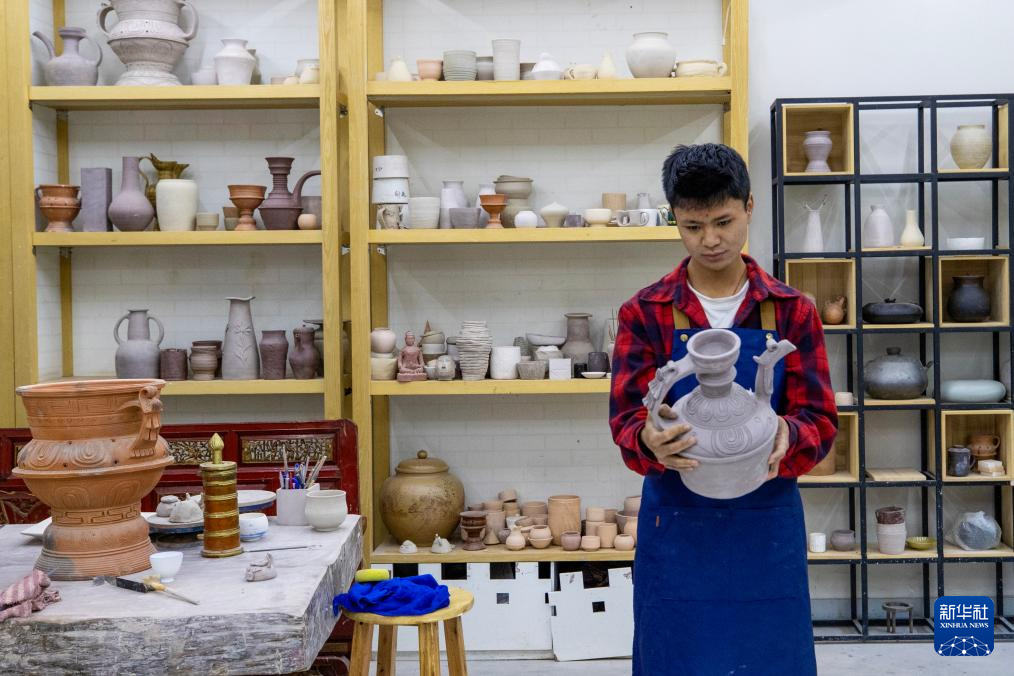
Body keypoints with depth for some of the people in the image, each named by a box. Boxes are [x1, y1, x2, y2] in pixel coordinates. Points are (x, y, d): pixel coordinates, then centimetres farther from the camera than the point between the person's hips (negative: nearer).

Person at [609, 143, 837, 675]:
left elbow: (821, 419, -3)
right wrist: (650, 440, -30)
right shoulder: (644, 313, -2)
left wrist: (786, 435, -26)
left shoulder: (792, 311, 0)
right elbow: (625, 418, -7)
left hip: (767, 526, 1)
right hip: (676, 528, -1)